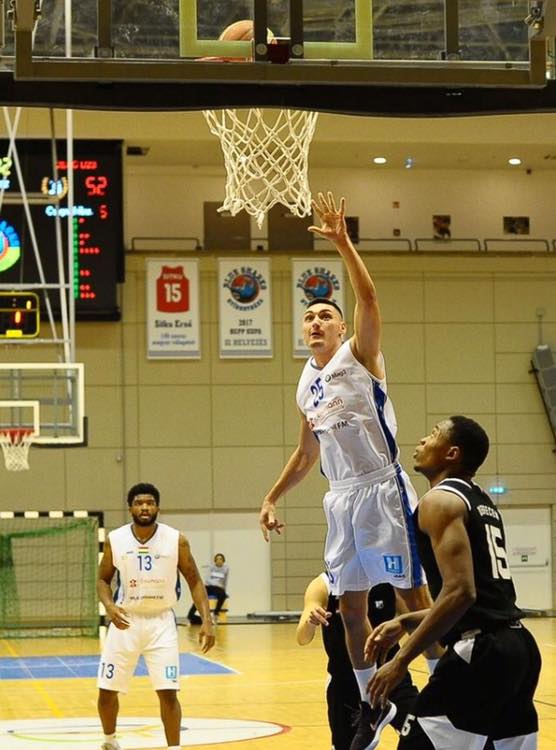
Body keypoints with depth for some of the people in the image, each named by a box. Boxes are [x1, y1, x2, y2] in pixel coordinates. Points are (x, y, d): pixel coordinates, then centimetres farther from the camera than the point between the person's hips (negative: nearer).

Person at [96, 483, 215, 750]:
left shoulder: (176, 540, -9)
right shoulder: (115, 540, -5)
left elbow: (194, 581, -1)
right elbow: (103, 579, 6)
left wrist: (207, 621, -12)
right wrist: (110, 606, -15)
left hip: (161, 622, -1)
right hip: (125, 620, 1)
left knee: (168, 692, -9)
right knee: (107, 690, 6)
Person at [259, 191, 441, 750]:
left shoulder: (359, 356, -3)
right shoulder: (307, 385, 15)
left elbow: (368, 297, -19)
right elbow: (307, 453, 25)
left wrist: (343, 244, -27)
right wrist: (272, 497, 20)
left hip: (382, 489, -7)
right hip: (341, 497, 7)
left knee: (412, 593, -5)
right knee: (351, 604, 8)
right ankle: (373, 705, 18)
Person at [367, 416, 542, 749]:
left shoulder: (440, 501, -8)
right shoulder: (483, 503, 20)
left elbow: (460, 592, -20)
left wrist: (402, 660, -17)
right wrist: (404, 623, 24)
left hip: (480, 651, -10)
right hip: (519, 646, 10)